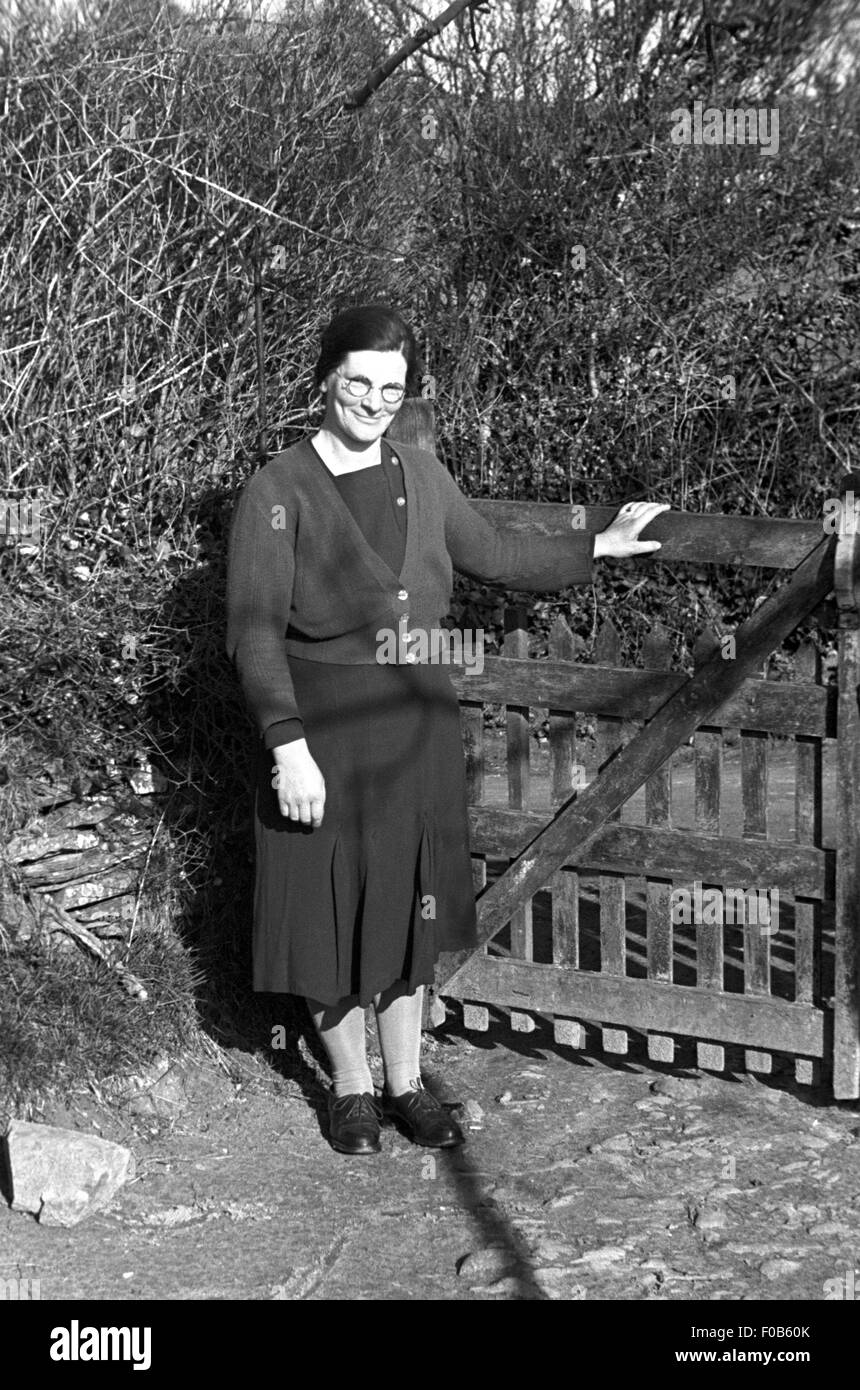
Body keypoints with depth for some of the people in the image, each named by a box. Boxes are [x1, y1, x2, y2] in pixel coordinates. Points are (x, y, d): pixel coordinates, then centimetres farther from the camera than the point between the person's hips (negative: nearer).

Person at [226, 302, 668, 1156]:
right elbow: (254, 631, -16)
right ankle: (351, 1088, 24)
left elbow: (492, 556, 20)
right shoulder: (279, 492, -12)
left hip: (416, 724, 5)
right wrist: (289, 748, -22)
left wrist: (601, 546, 18)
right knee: (330, 913, 6)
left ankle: (406, 1083, 27)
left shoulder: (421, 477, 4)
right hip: (324, 730, -4)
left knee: (408, 906, 13)